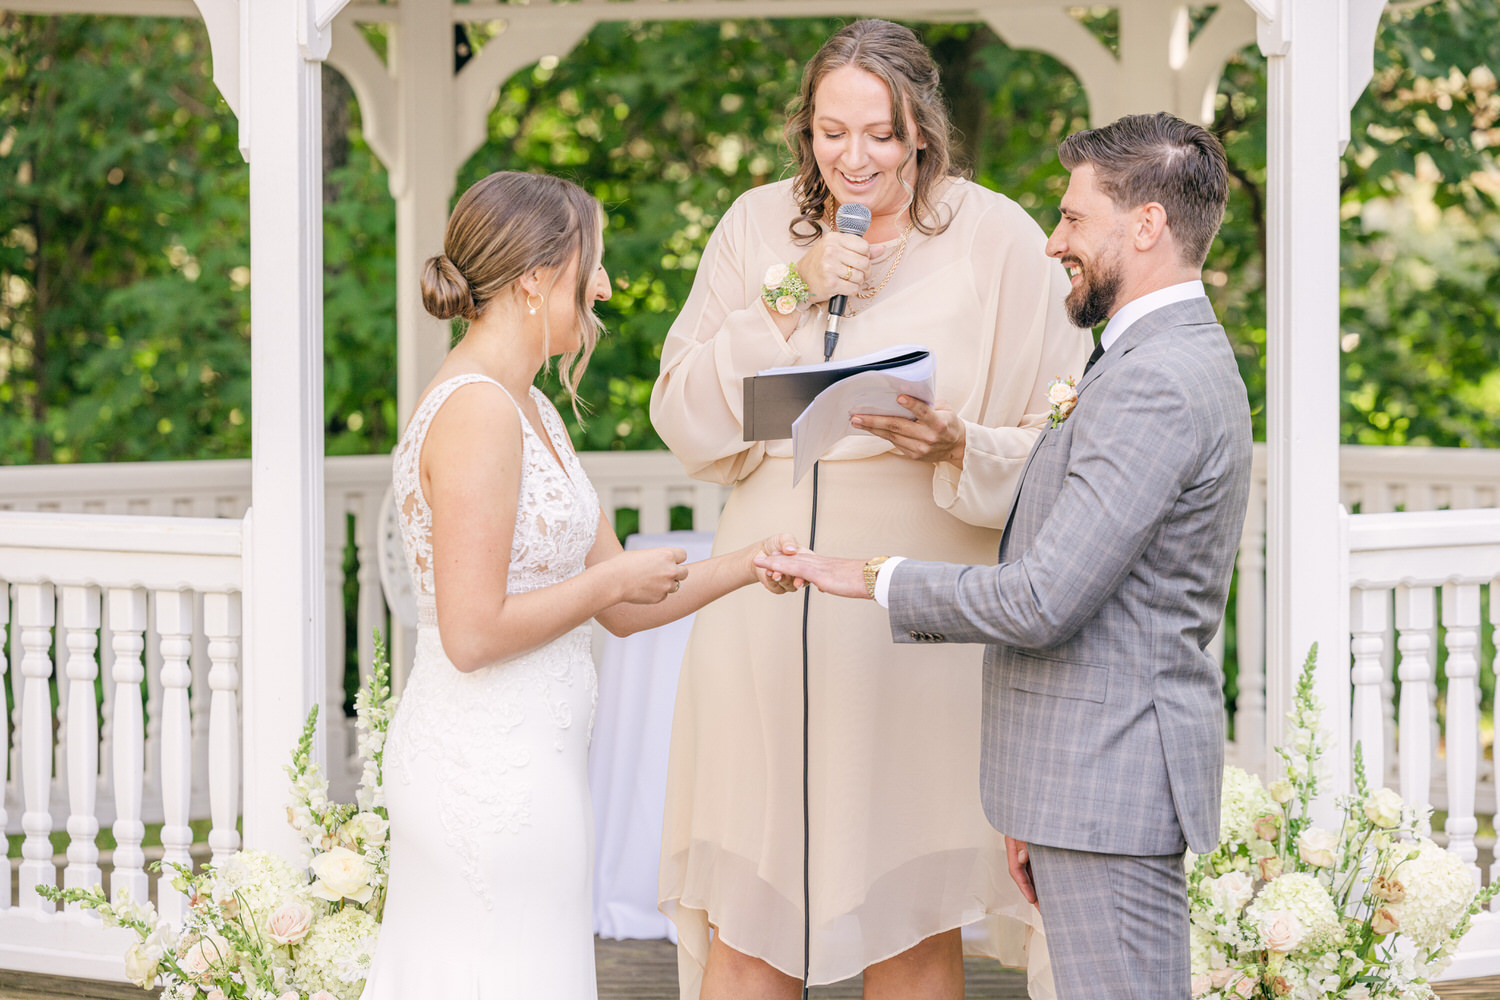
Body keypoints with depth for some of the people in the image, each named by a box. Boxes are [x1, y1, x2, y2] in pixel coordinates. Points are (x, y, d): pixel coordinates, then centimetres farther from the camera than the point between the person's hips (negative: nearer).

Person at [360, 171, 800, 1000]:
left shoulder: (528, 409, 14)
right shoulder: (476, 411, -17)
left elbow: (622, 610, 15)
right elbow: (473, 633, -22)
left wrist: (746, 564, 5)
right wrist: (614, 579, -11)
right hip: (493, 772, -10)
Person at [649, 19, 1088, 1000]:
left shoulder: (999, 240, -1)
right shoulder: (759, 227, 7)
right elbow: (683, 421, 4)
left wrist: (956, 447, -20)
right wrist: (788, 296, -6)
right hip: (769, 614, 2)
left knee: (916, 918, 5)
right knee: (743, 915, 3)